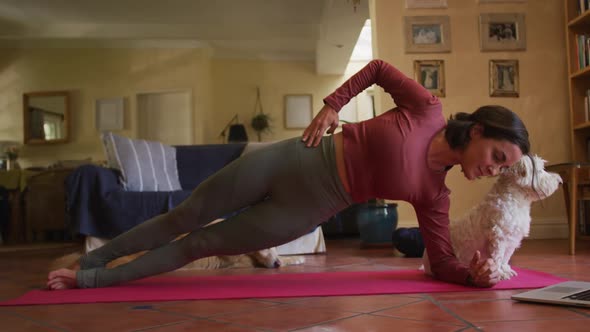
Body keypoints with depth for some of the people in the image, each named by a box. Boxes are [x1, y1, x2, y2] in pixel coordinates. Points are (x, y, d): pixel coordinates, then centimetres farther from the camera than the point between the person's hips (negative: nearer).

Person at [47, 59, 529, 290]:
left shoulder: (434, 194, -2)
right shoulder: (428, 111, -7)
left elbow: (443, 263, 1)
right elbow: (378, 68, 5)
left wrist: (476, 274, -19)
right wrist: (331, 105, -4)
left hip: (304, 210, 1)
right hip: (288, 161, -1)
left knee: (201, 245, 5)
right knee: (184, 218, 6)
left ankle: (95, 279, 22)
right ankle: (91, 259, 28)